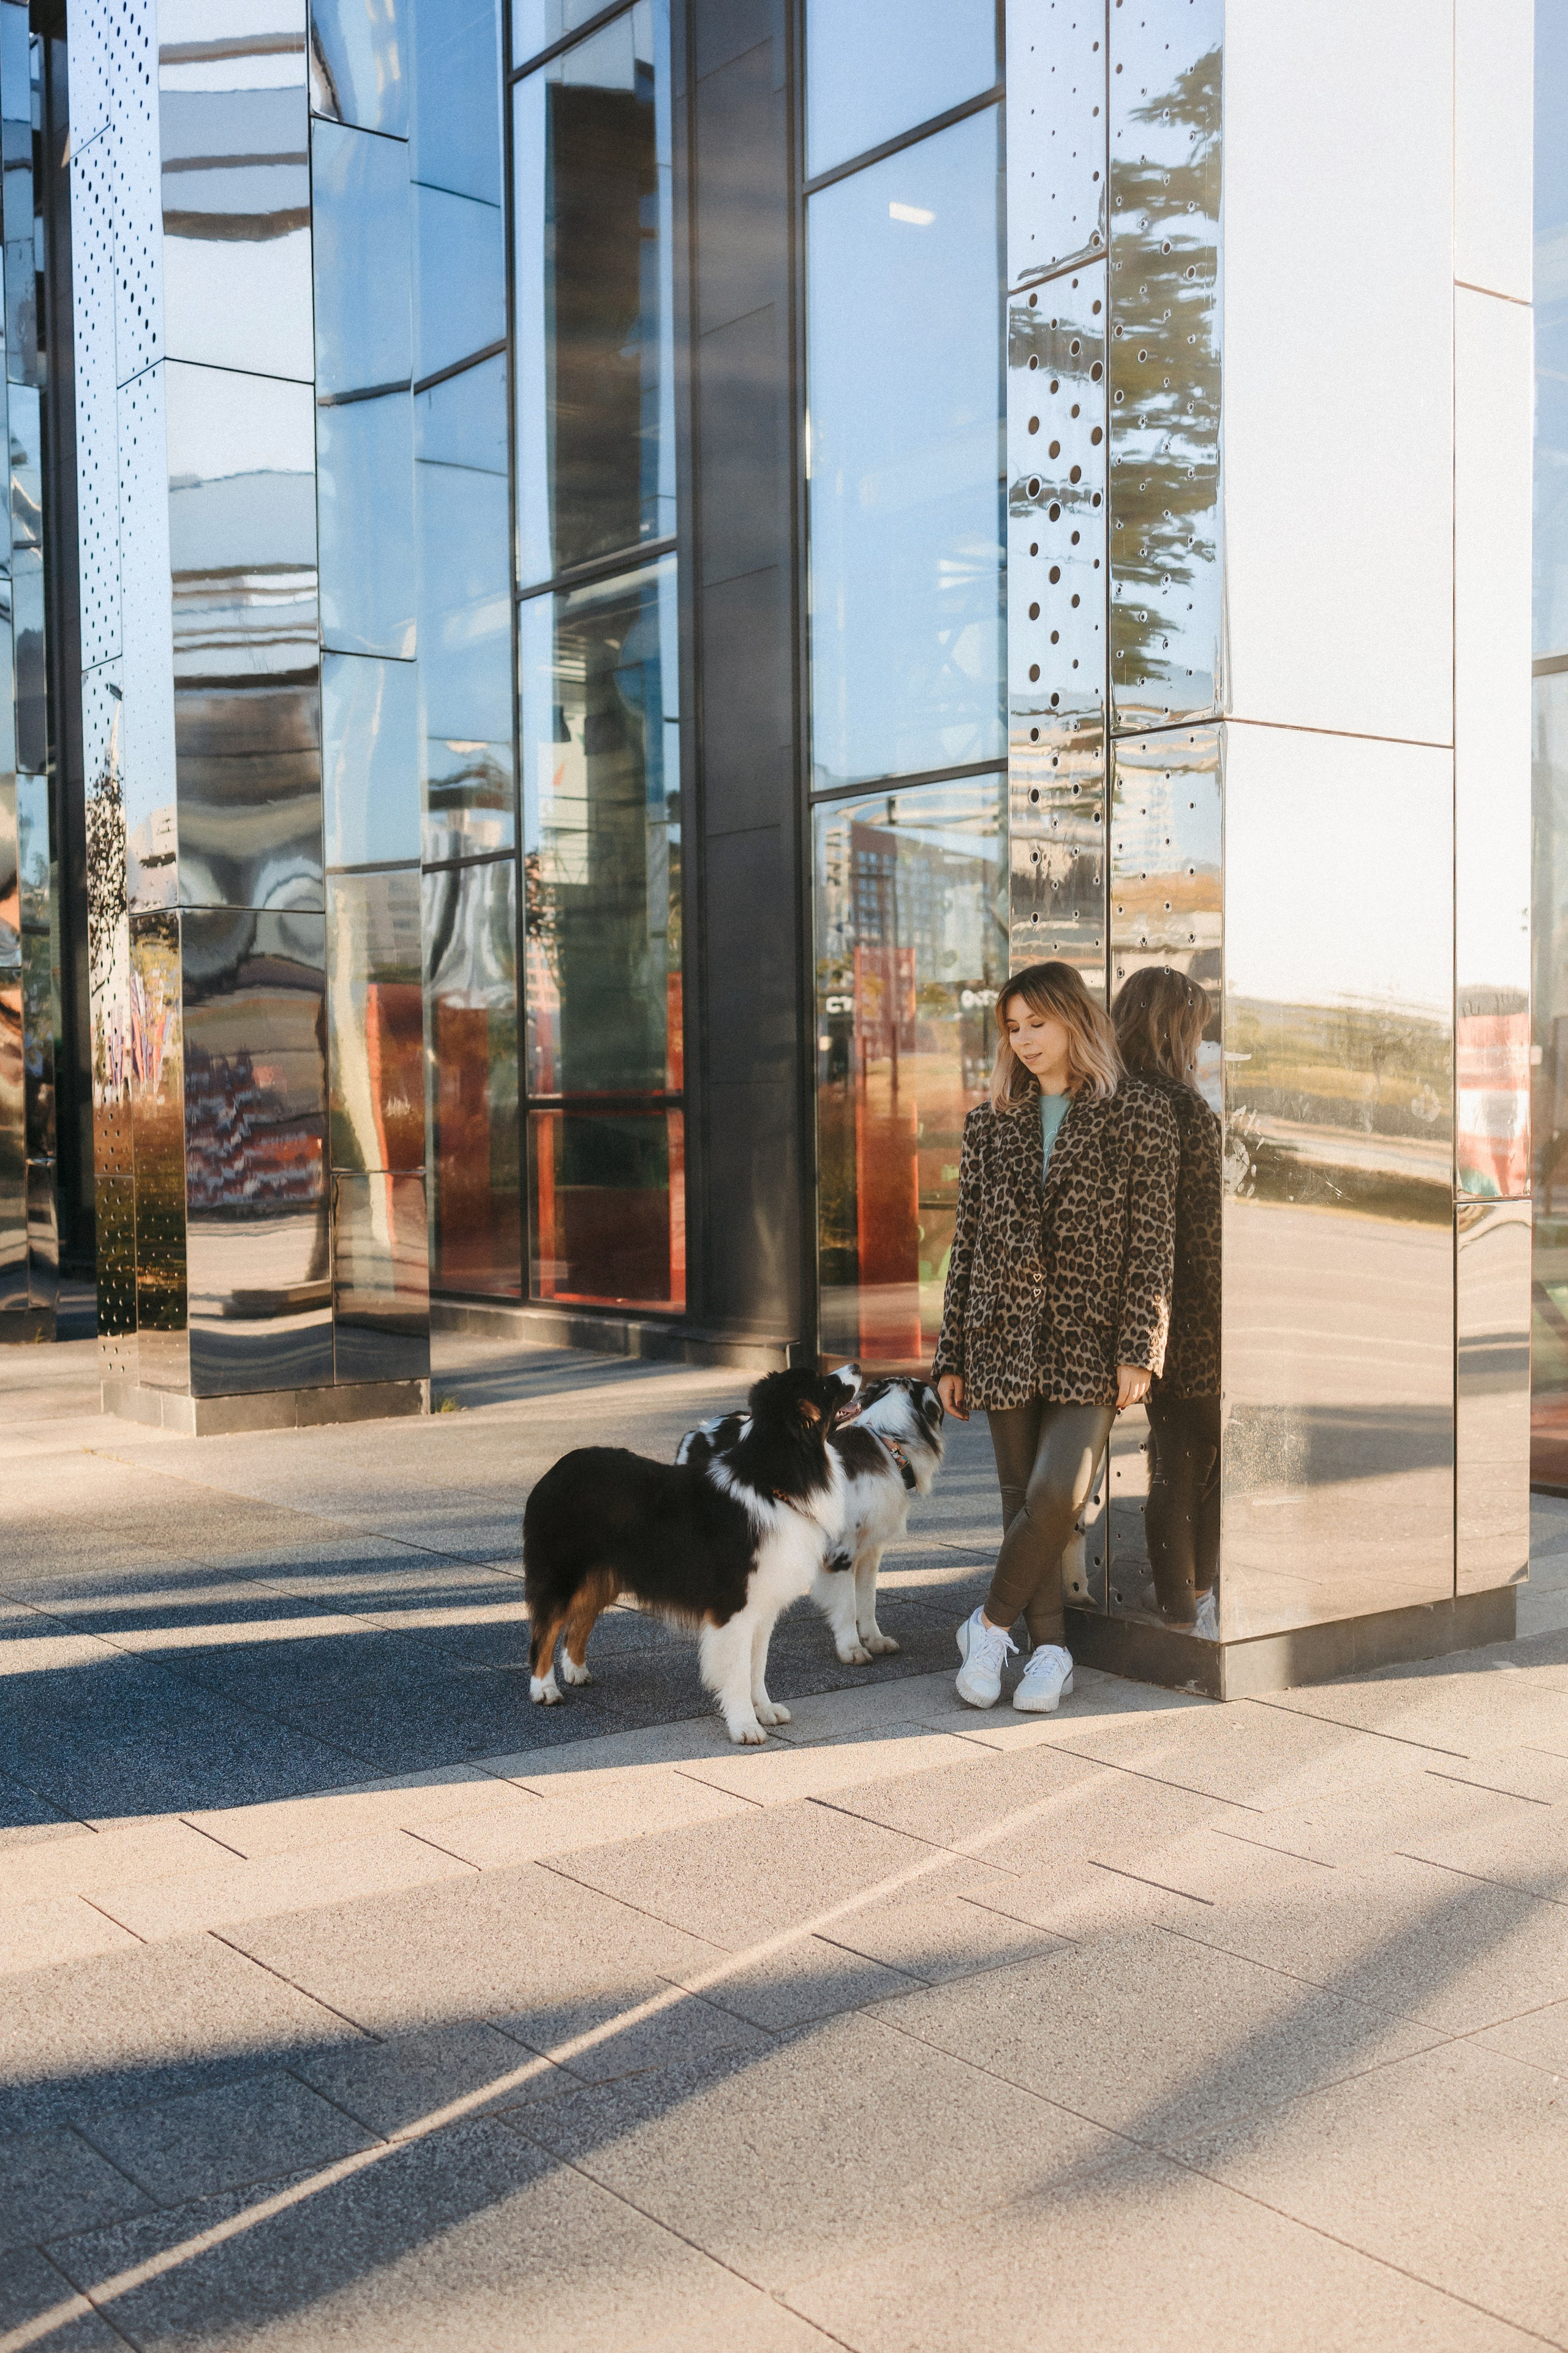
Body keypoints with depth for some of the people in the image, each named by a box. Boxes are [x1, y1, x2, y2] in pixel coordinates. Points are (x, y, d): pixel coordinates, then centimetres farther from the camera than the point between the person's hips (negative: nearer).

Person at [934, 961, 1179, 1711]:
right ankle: (1049, 1648, 19)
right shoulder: (992, 1122, 10)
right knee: (1022, 1498, 6)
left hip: (1090, 1340, -3)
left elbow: (1153, 1240, -3)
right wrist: (951, 1357, 9)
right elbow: (967, 1242, 11)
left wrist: (1138, 1349, -10)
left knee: (1058, 1492, -16)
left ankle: (991, 1622, 6)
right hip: (1007, 1338, 4)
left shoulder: (1139, 1113, 0)